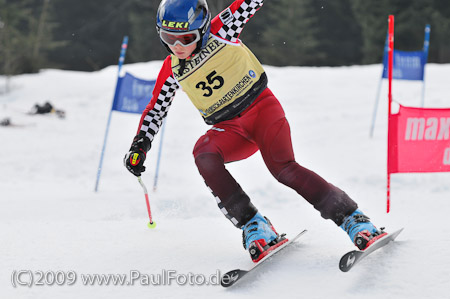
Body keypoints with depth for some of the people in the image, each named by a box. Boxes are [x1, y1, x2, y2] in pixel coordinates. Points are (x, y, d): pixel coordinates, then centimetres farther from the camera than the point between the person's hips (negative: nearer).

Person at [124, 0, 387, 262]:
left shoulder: (220, 32, -9)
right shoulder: (172, 70, 1)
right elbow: (156, 108, 12)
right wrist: (139, 146, 3)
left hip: (261, 108, -4)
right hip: (229, 130, 4)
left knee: (283, 167, -27)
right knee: (204, 155, -29)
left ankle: (353, 220, -22)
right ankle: (253, 226, -26)